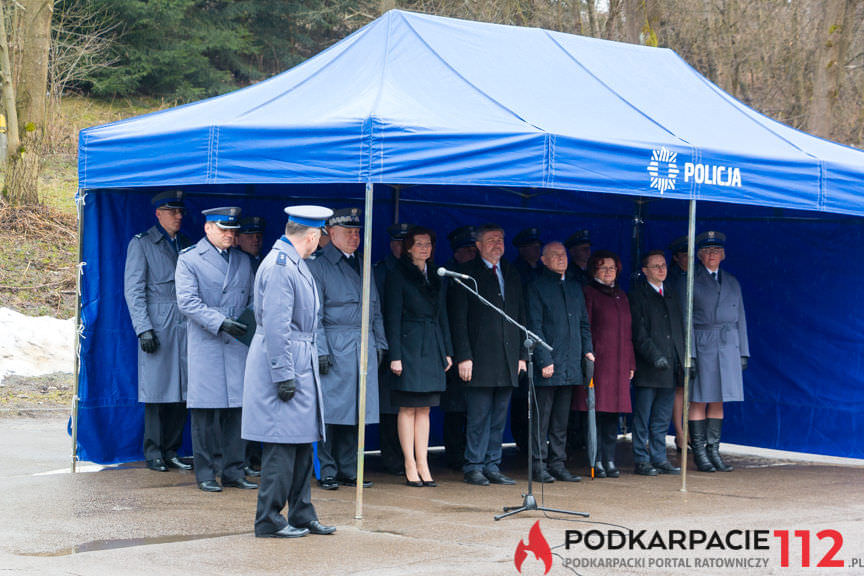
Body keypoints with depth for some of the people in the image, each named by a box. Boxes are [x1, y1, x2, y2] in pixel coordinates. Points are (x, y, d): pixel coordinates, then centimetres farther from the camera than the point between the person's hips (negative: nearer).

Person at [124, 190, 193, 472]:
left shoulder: (186, 245, 17)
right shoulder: (141, 244, 2)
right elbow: (133, 290, -3)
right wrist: (144, 329, -11)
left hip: (185, 326, 5)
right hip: (157, 328, -5)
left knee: (182, 392, 2)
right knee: (157, 391, -4)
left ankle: (171, 451, 10)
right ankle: (153, 453, 5)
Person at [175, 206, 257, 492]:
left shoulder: (243, 261, 18)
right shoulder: (189, 259, 1)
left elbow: (253, 299, 22)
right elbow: (187, 301, -8)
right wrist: (220, 323, -17)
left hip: (239, 344, 4)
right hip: (206, 347, -4)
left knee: (236, 409, 4)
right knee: (206, 410, -3)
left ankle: (233, 471, 11)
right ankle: (206, 474, 5)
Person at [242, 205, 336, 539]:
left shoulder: (294, 264, 17)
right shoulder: (279, 267, -16)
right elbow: (275, 326, -21)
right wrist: (283, 376, -21)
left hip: (300, 365, 10)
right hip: (284, 365, -10)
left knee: (302, 445, 12)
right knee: (281, 446, -6)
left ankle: (302, 516, 19)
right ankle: (269, 521, 0)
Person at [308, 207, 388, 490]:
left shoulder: (362, 265, 18)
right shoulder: (318, 265, -2)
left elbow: (375, 310, 22)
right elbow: (315, 314, -7)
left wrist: (379, 344, 14)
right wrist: (320, 350, -13)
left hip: (364, 348, 6)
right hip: (335, 347, -6)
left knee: (356, 411, 6)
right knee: (330, 410, -4)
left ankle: (349, 470, 13)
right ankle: (327, 472, 2)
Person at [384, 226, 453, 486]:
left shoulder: (435, 277, 15)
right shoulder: (398, 275, -3)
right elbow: (392, 318, -7)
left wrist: (447, 350, 12)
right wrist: (395, 355, -13)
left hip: (433, 349, 6)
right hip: (410, 347, -6)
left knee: (424, 408, 6)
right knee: (408, 408, -2)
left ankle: (422, 464, 8)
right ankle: (410, 466, 1)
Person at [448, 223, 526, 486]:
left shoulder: (512, 275, 17)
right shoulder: (466, 274, 0)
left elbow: (521, 317, 19)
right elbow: (458, 319, -5)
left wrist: (521, 355, 11)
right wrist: (463, 356, -12)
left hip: (508, 361, 5)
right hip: (480, 360, -5)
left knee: (499, 419, 7)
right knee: (479, 417, -4)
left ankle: (492, 466, 13)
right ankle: (474, 467, 4)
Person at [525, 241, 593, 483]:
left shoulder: (574, 286, 16)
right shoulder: (537, 288, -2)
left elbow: (583, 322, 21)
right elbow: (534, 327, -7)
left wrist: (587, 350, 7)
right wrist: (544, 360, -14)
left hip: (570, 364, 6)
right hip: (547, 365, -5)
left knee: (562, 418, 9)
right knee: (542, 417, -2)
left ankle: (558, 464, 14)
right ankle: (539, 465, 3)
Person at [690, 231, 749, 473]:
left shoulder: (732, 282, 16)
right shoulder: (691, 281, 2)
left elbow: (740, 318, 16)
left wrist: (743, 352, 11)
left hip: (728, 346, 4)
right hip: (701, 345, -4)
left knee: (718, 402, 6)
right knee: (699, 401, -3)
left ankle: (713, 450, 11)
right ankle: (699, 453, 2)